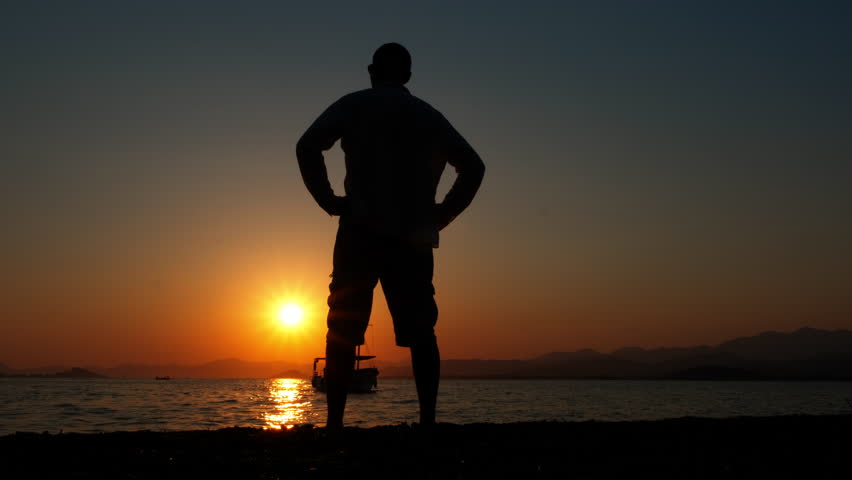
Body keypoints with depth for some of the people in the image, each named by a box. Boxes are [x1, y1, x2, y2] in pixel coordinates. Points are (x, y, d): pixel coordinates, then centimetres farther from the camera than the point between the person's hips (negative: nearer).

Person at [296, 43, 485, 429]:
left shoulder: (354, 106, 9)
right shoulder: (430, 116, 19)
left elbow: (307, 146, -5)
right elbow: (473, 166, 14)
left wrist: (328, 199, 0)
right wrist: (442, 213, 12)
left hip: (362, 233, -2)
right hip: (414, 238, 3)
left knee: (342, 330, 2)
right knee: (420, 332, 3)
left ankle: (335, 422, -2)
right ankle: (427, 420, -2)